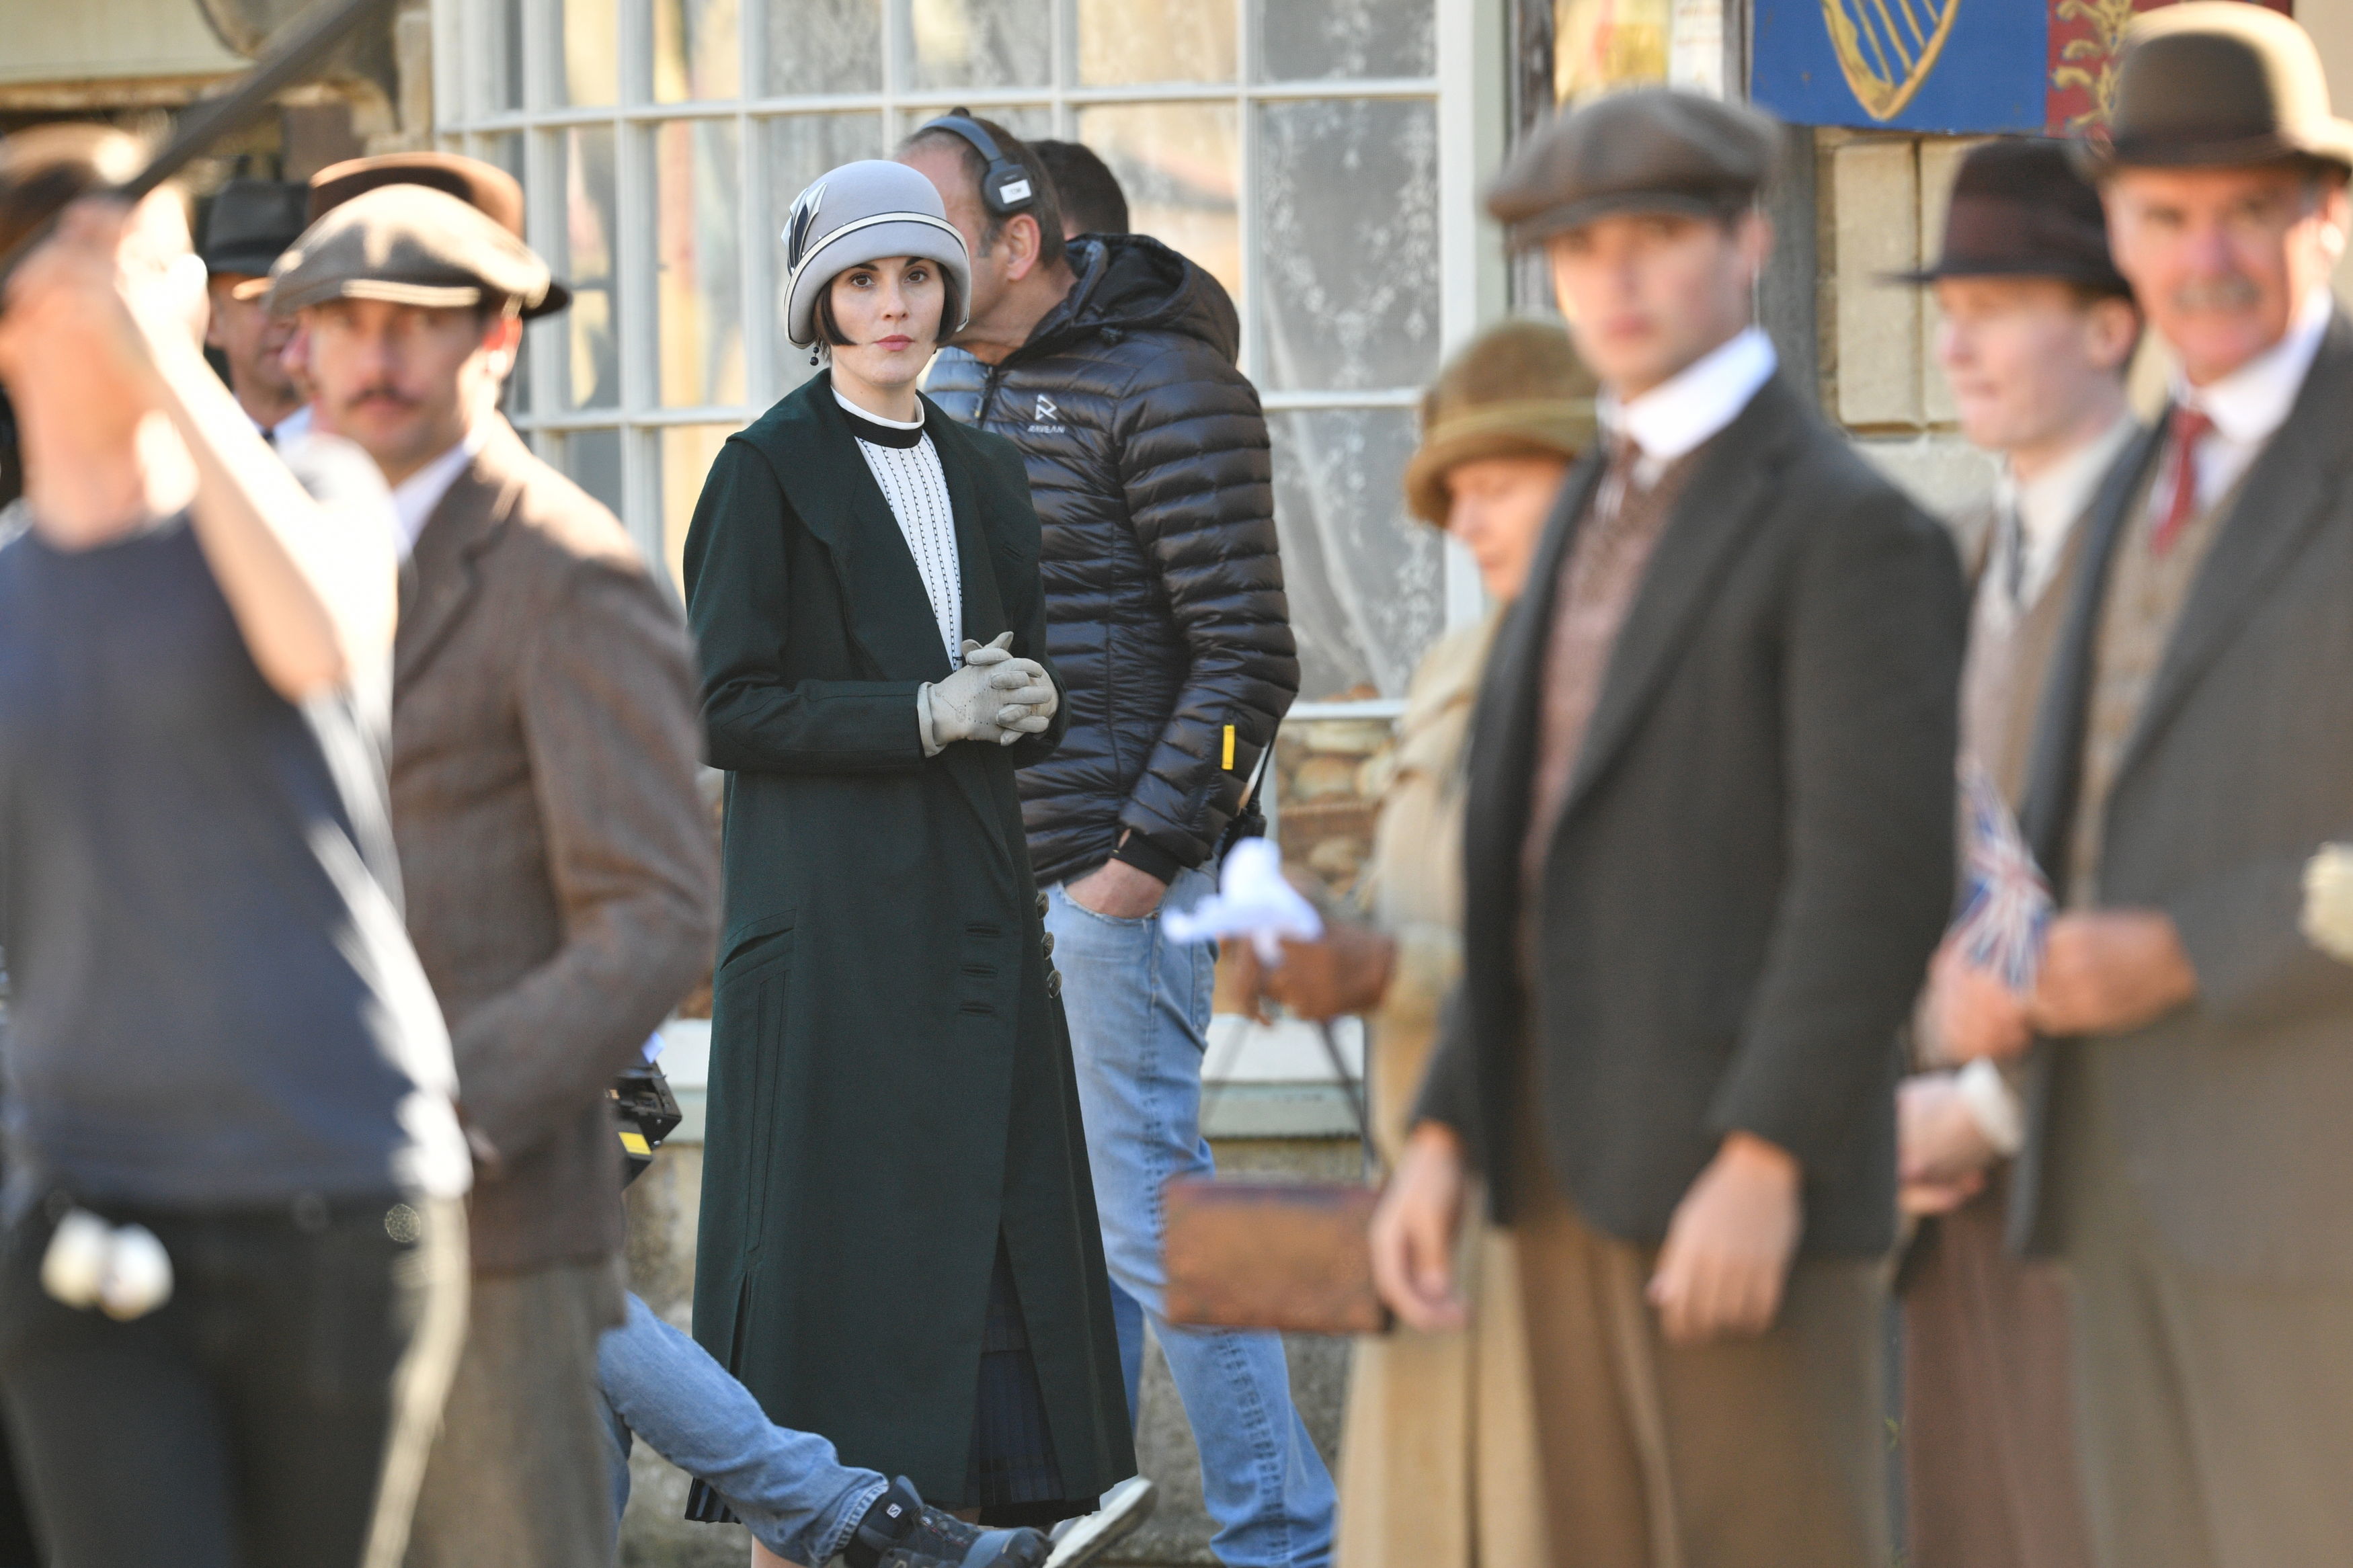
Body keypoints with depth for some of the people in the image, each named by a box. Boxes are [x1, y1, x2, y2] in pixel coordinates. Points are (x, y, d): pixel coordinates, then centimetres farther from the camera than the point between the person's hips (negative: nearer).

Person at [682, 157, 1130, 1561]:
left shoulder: (983, 474, 15)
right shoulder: (771, 471, -3)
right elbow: (726, 708, -9)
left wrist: (1024, 703, -3)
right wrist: (922, 715, -15)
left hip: (976, 909, 6)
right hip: (833, 912, -6)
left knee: (1001, 1221, 2)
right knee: (841, 1227, -7)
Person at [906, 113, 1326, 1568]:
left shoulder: (1162, 389, -11)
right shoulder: (972, 385, 14)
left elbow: (1248, 658, -15)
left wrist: (1147, 855, -18)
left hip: (1114, 879, -8)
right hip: (994, 877, 8)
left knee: (1153, 1212, -7)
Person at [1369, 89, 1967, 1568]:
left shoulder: (1855, 531, -10)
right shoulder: (1604, 518, 18)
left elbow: (1877, 877, -18)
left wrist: (1763, 1166, -25)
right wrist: (1444, 1140, 11)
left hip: (1748, 1175, -9)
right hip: (1585, 1168, 9)